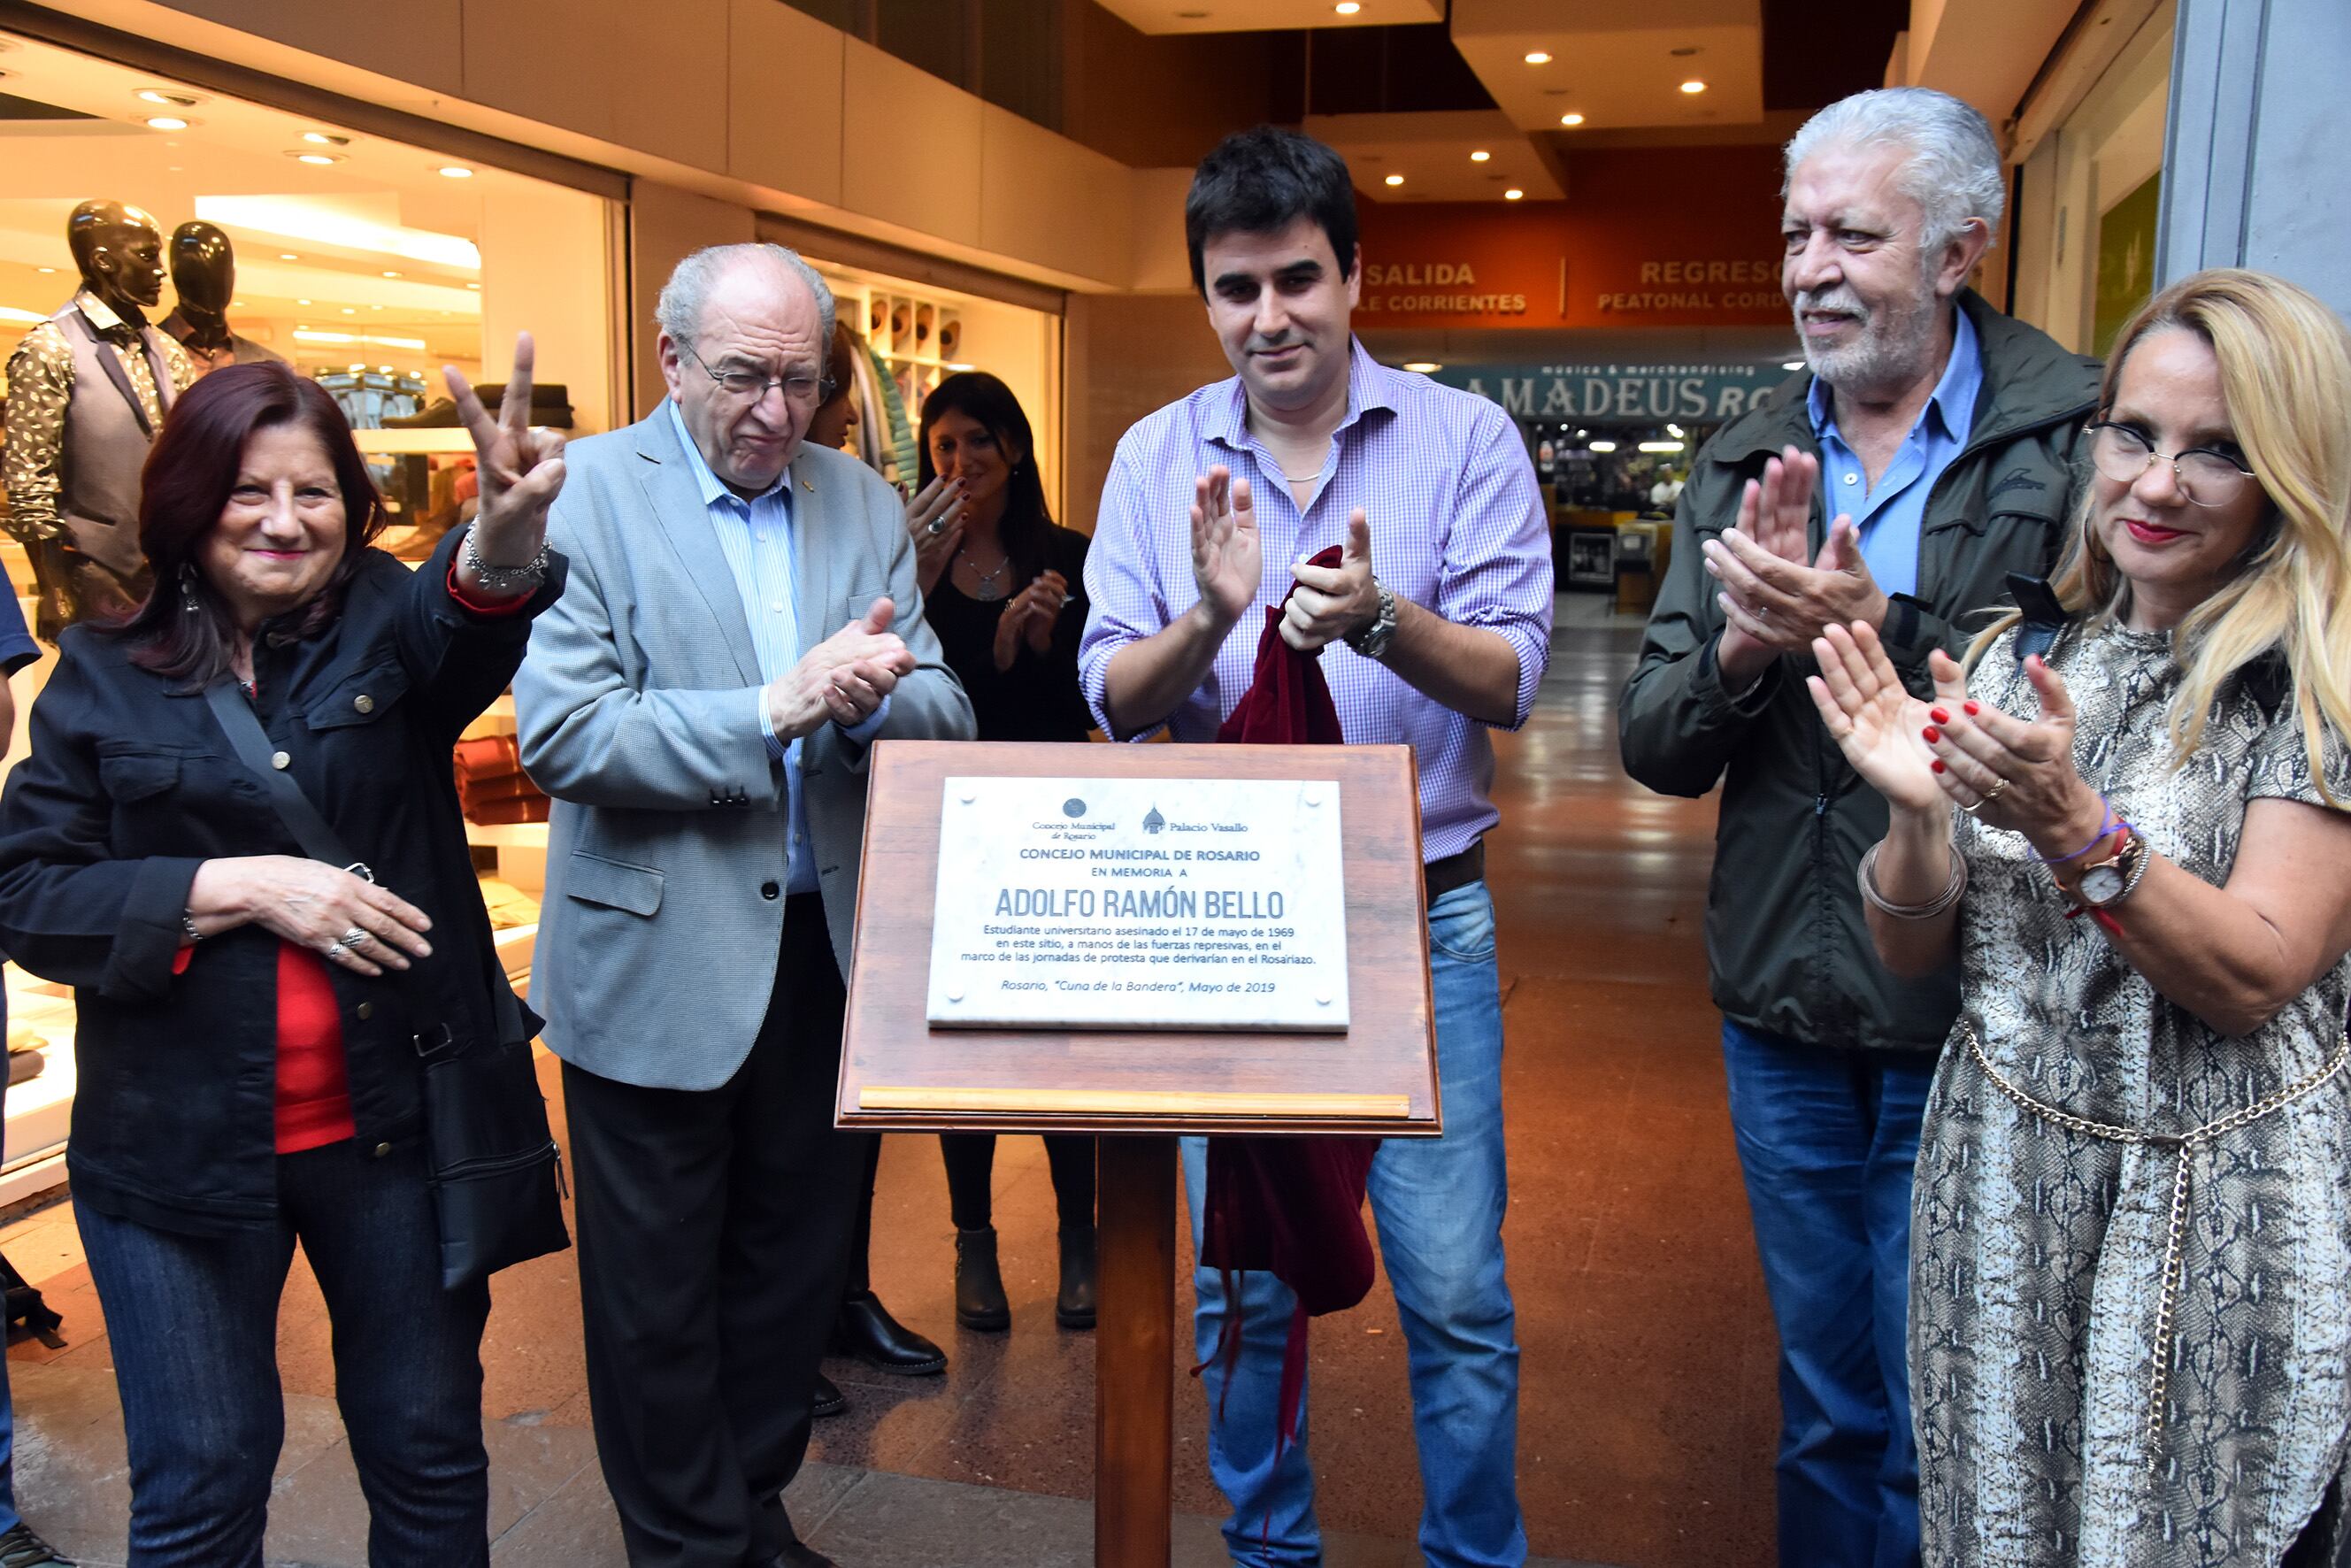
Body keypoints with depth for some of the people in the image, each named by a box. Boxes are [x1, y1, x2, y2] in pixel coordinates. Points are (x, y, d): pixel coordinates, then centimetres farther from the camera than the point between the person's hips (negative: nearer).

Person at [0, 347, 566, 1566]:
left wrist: (506, 538, -46)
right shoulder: (103, 676, 2)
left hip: (391, 1124, 0)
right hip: (181, 1142, 0)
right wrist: (243, 886, -17)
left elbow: (464, 627, -23)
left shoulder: (383, 622, 1)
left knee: (429, 1454, 14)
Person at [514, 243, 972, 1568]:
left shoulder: (864, 502, 7)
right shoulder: (586, 492, -7)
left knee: (796, 1262, 17)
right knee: (658, 1296, 11)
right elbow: (563, 732, -18)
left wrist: (868, 699, -19)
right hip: (657, 964, -4)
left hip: (827, 950, 5)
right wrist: (776, 709, -23)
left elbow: (946, 714, 3)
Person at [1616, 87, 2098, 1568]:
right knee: (1824, 1402, 21)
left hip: (1965, 1019, -4)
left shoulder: (2082, 438, -9)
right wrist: (1745, 645, -17)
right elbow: (1654, 747, 1)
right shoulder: (1747, 461, 5)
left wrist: (1879, 634, -27)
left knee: (1938, 1432, 10)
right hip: (1783, 1014, 4)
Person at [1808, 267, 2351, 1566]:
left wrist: (2071, 826, -31)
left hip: (2222, 1223, -3)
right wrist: (1918, 813, -18)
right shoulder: (2019, 656, 3)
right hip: (2000, 1192, 4)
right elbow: (1912, 954, 2)